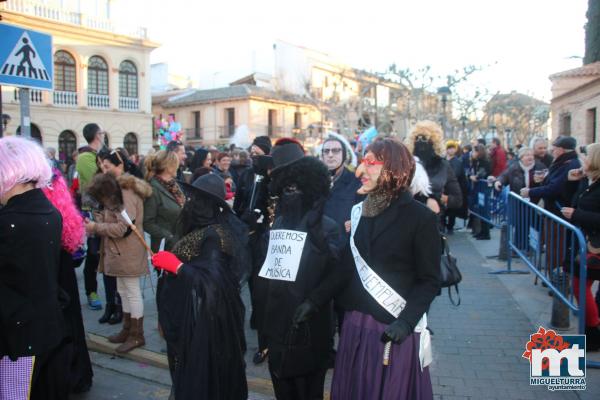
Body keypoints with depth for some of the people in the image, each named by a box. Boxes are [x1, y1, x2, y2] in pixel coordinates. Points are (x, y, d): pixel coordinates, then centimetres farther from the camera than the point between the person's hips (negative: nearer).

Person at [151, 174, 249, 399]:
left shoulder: (213, 235, -23)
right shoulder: (205, 230, 5)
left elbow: (212, 282, -30)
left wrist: (176, 265, -24)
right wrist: (170, 263, 6)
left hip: (204, 322, -9)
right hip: (196, 316, 9)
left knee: (199, 377, 6)